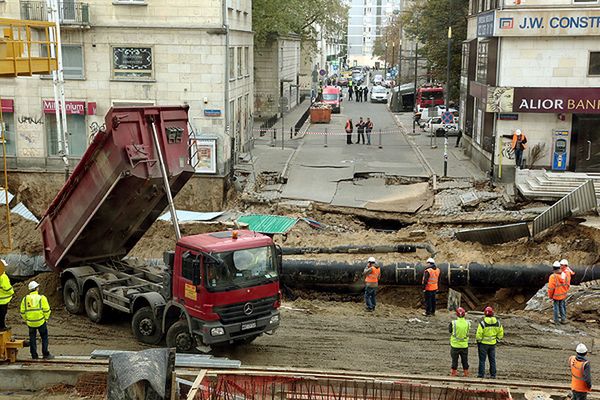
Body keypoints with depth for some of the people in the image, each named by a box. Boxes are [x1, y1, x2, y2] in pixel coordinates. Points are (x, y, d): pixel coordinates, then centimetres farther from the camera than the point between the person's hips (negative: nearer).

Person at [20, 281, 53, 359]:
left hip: (30, 322, 3)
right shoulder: (42, 297, -5)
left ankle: (34, 355, 14)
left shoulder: (25, 298, 5)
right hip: (41, 321, -3)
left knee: (32, 338, 12)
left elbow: (22, 312, 6)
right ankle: (45, 354, 6)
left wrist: (26, 320, 16)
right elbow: (46, 310, -9)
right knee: (44, 337, 8)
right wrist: (46, 319, 3)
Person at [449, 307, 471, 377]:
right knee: (465, 361, 17)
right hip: (464, 345, 2)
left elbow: (450, 330, -2)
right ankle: (466, 374, 25)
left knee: (454, 361, 11)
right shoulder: (467, 323, -13)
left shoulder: (453, 323, -19)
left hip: (455, 345, -2)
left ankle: (453, 374, 17)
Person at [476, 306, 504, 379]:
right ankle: (493, 375, 14)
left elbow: (479, 335, -15)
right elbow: (500, 334, 8)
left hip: (483, 343, -4)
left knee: (482, 360, 3)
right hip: (493, 344, 4)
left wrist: (478, 341, 1)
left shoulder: (482, 323, -16)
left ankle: (481, 374, 4)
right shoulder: (497, 323, -1)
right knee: (492, 360, 12)